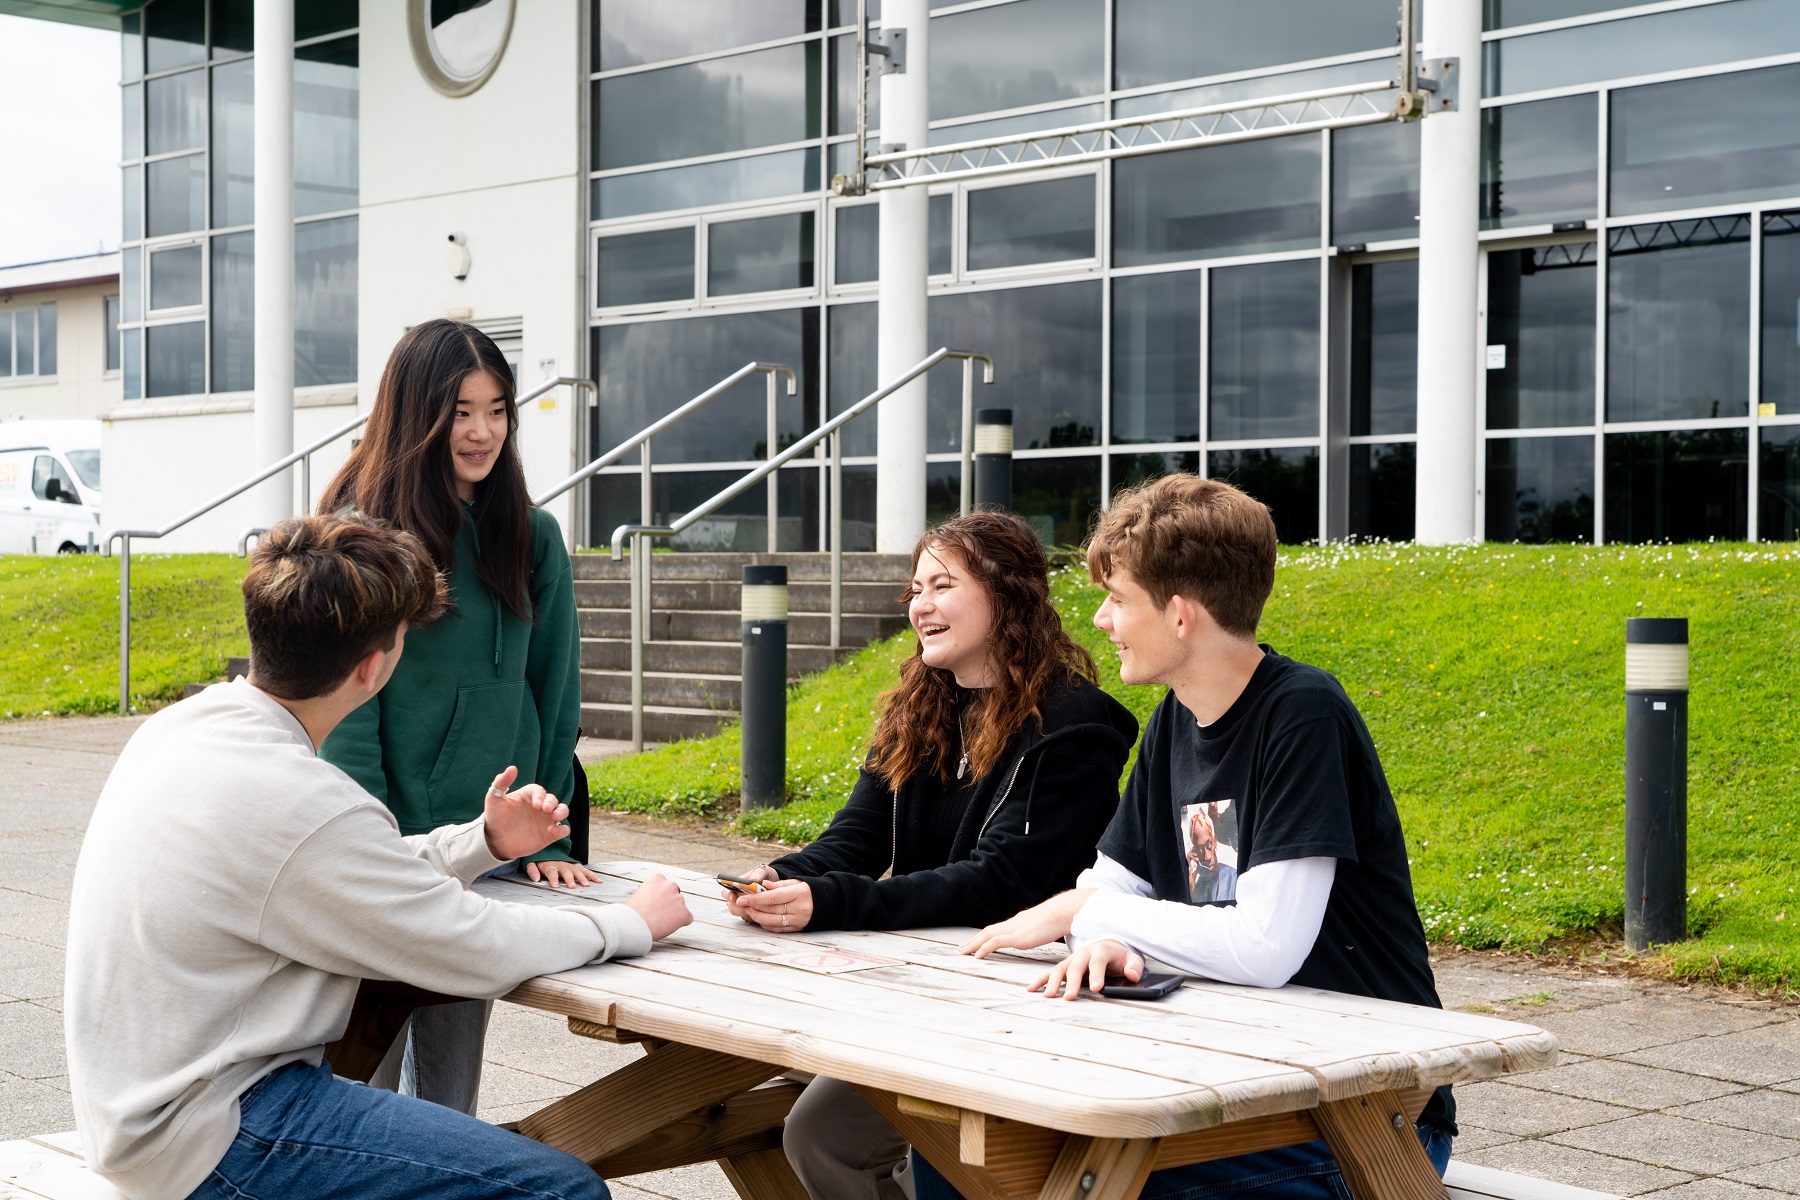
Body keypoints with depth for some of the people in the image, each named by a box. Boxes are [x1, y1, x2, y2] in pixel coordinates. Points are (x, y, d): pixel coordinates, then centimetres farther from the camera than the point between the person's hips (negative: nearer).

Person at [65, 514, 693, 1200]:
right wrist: (633, 922, -2)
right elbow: (476, 951, -16)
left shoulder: (183, 727, 4)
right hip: (206, 1142, -10)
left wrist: (483, 842, 9)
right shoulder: (298, 804, -25)